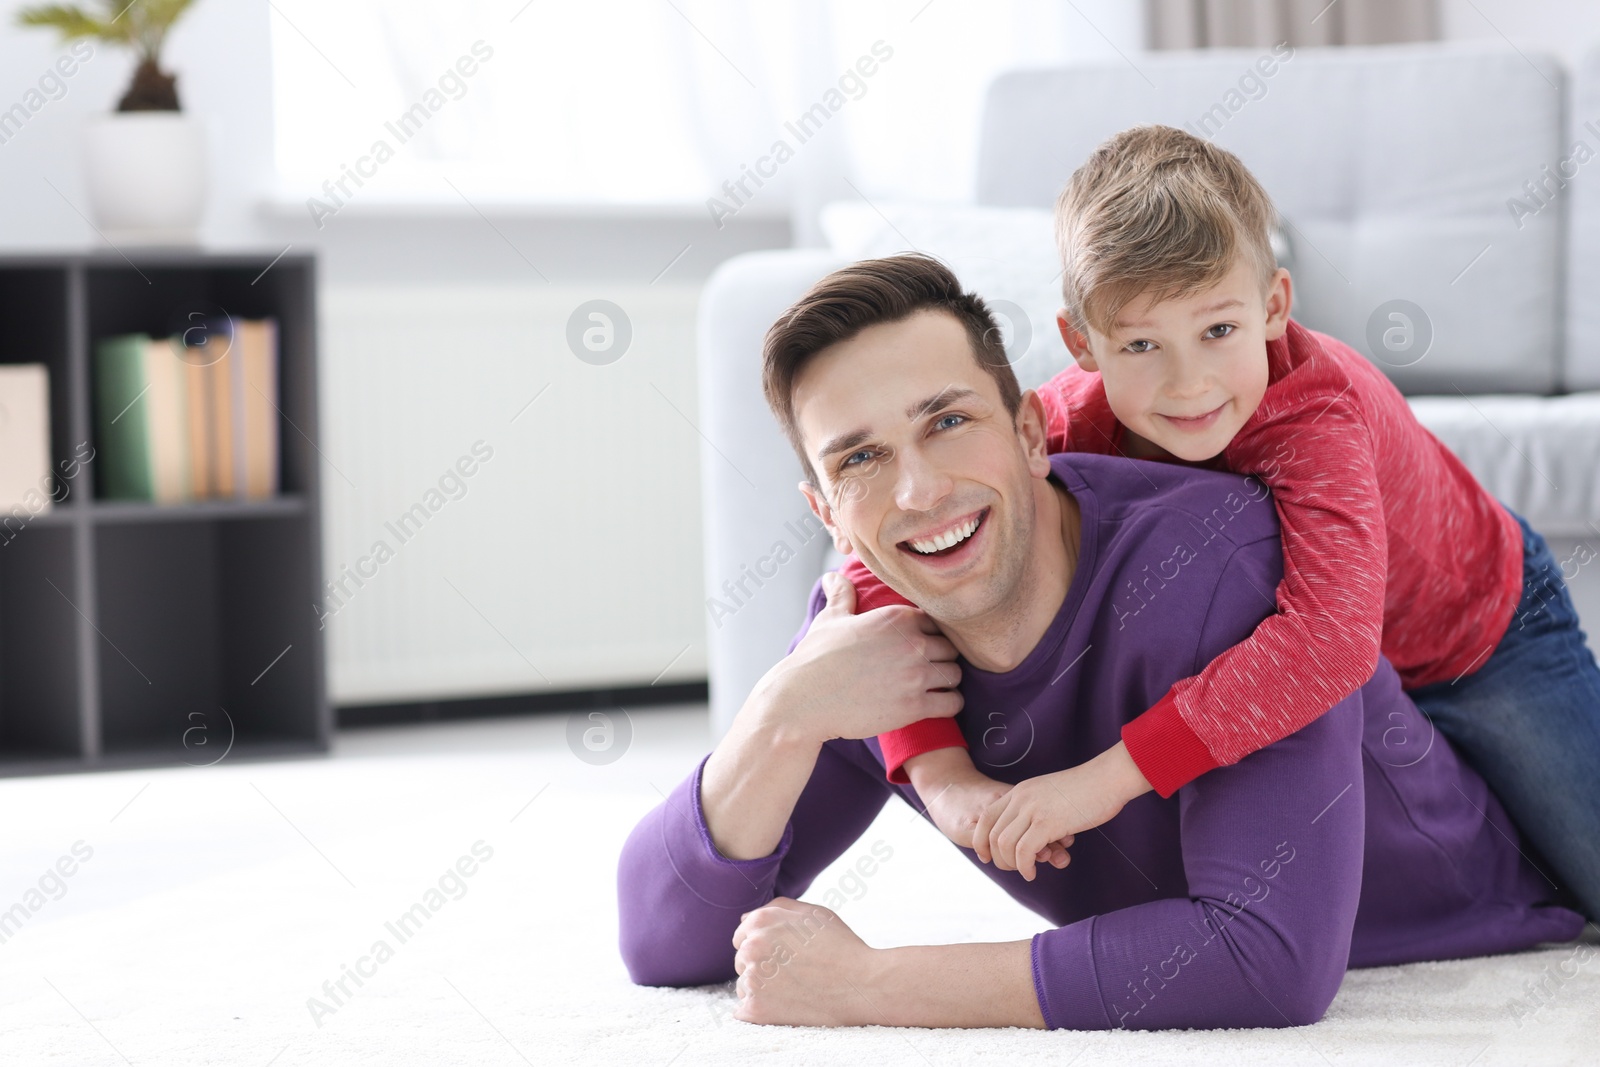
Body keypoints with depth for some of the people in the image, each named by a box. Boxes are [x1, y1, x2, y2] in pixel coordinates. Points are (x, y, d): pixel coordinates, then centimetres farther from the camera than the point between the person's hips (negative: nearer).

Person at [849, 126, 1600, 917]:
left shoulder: (1315, 406, -43)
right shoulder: (1073, 426, -31)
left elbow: (1331, 636, -57)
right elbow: (887, 560, -31)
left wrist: (1109, 777, -60)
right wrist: (943, 775, -46)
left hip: (1482, 629, -4)